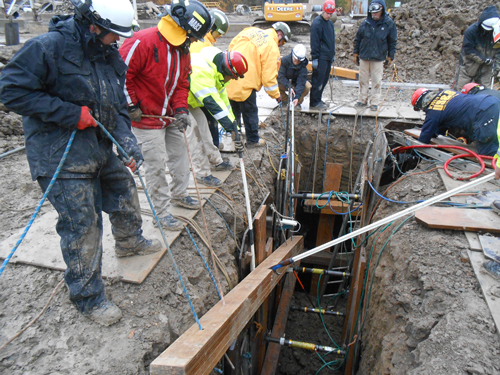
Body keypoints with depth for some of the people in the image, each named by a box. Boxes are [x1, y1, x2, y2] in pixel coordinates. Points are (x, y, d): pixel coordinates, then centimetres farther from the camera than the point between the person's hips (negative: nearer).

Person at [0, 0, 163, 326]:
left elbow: (118, 108, 11)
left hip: (101, 149, 8)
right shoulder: (49, 47, -15)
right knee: (82, 225, -4)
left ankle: (130, 241, 53)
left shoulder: (111, 57, 8)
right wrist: (71, 114, -22)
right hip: (61, 157, -8)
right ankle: (89, 298, 13)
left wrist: (127, 140, -6)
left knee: (126, 192, 21)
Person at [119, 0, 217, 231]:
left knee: (180, 155, 17)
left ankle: (179, 195, 37)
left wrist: (181, 109, -3)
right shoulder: (143, 42, -22)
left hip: (171, 116, 8)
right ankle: (162, 212, 11)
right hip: (147, 118, -8)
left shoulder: (182, 49, 5)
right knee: (156, 166, -2)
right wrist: (132, 107, -16)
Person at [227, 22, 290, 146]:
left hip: (229, 78, 7)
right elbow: (269, 76, -9)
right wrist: (276, 95, 3)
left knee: (234, 109, 25)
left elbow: (231, 45, 19)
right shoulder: (272, 48, -7)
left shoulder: (251, 30, 13)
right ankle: (253, 140, 26)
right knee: (250, 112, 11)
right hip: (245, 84, -7)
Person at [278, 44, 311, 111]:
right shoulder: (284, 60, -23)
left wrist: (297, 97, -45)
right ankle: (284, 99, -1)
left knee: (307, 86, -30)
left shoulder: (303, 66, -22)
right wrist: (288, 87, -44)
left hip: (295, 84, 0)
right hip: (284, 84, 0)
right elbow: (280, 76, -28)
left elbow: (301, 82, -31)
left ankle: (297, 102, -2)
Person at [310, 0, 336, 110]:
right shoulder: (317, 23, -10)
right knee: (317, 80, -7)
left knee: (325, 79, 11)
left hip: (328, 56, 9)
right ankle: (314, 102, -2)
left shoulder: (330, 23, 17)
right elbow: (314, 42, -15)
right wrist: (315, 58, -18)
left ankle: (317, 99, 21)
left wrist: (333, 54, 23)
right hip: (320, 58, -9)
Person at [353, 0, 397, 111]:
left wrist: (390, 56, 2)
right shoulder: (365, 23, 2)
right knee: (363, 79, 10)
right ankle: (362, 99, 22)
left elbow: (393, 42, 4)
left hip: (379, 58, -2)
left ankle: (375, 102, 9)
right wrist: (356, 53, 10)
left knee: (377, 81, 1)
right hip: (364, 57, 2)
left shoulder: (389, 24, -2)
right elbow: (357, 39, 12)